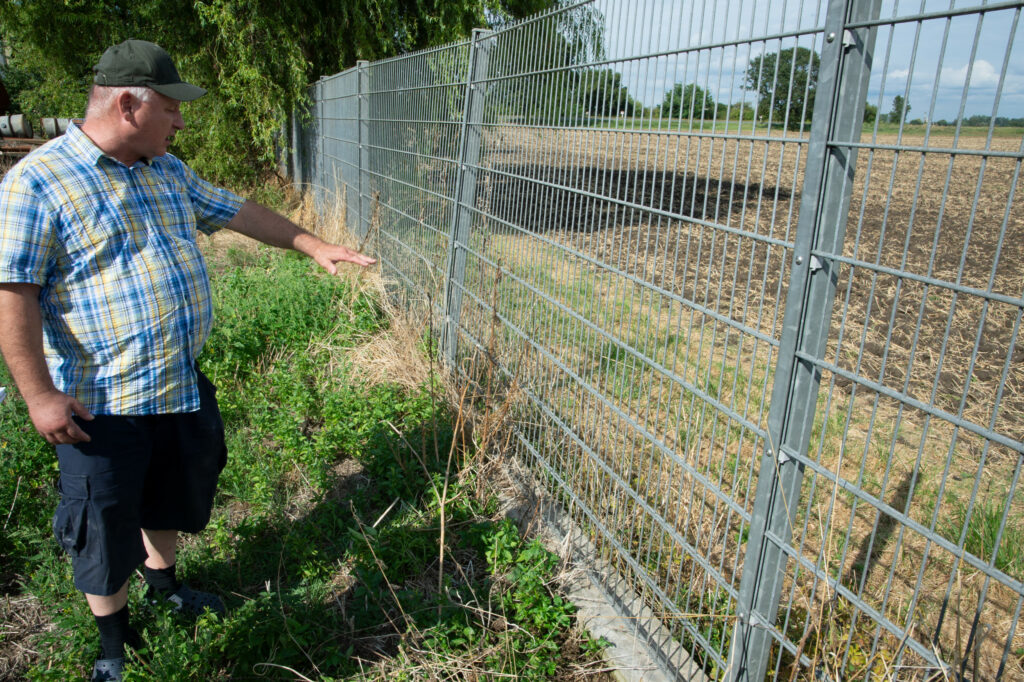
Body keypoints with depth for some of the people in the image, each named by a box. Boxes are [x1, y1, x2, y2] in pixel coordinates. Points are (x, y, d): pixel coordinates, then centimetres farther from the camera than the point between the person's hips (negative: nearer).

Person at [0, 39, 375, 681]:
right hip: (103, 403, -7)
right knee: (107, 525, 11)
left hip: (183, 386, 7)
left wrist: (315, 246, 11)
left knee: (171, 496, 25)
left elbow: (237, 211, 14)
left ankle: (164, 581, 51)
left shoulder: (168, 171, 6)